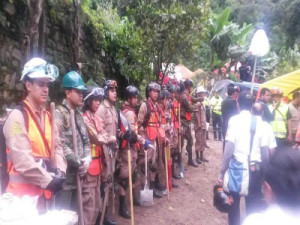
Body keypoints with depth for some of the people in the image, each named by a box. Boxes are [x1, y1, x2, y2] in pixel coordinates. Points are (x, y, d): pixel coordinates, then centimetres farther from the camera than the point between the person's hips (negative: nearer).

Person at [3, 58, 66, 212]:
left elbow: (56, 146, 9)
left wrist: (60, 171, -7)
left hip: (43, 190, 7)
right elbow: (22, 158, -20)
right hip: (23, 191, -7)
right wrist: (48, 180, -16)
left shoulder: (48, 116, 10)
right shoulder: (17, 116, -13)